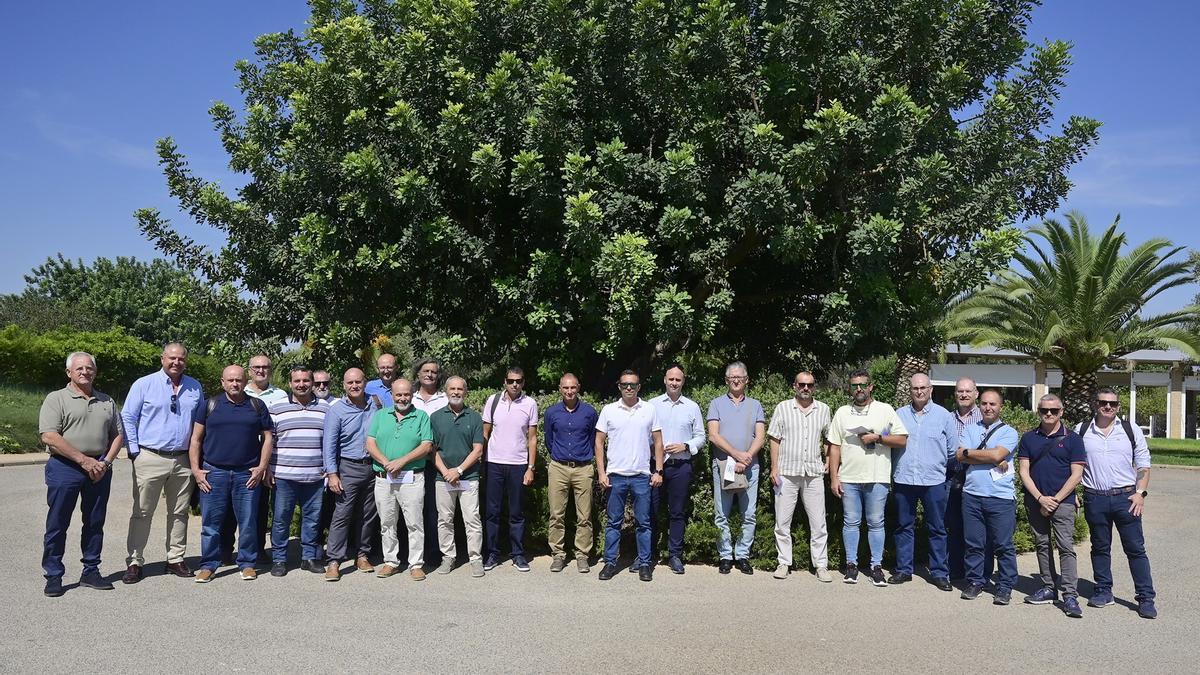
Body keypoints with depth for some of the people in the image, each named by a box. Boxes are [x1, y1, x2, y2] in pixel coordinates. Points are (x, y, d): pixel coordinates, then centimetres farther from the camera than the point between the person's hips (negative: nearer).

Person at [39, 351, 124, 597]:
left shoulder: (107, 402, 13)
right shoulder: (56, 399, -1)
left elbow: (117, 435, 14)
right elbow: (49, 436, -12)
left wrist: (105, 462, -3)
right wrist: (83, 460, -16)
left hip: (99, 469, 4)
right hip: (64, 468, -4)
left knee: (95, 523, 10)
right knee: (57, 524, 2)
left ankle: (90, 572, 20)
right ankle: (53, 576, 12)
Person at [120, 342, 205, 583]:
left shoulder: (195, 388, 10)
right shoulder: (144, 385, -1)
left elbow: (200, 423, 17)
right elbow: (127, 418, -1)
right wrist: (134, 452, -7)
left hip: (183, 461, 4)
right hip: (150, 459, -3)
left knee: (179, 512, 10)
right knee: (142, 512, 1)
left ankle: (176, 559, 20)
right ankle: (134, 562, 9)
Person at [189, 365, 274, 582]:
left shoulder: (257, 406, 7)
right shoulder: (210, 405, 6)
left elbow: (267, 438, 7)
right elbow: (196, 439, 7)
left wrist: (262, 467, -2)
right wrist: (195, 469, -1)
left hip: (247, 473, 0)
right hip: (213, 472, 0)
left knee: (248, 522, 4)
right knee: (210, 522, 4)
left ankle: (247, 564, 16)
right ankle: (208, 565, 16)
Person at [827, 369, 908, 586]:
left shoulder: (885, 410, 4)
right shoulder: (842, 413, 9)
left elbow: (902, 439, 0)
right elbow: (834, 447, 7)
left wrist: (877, 438, -13)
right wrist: (833, 477, 1)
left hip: (877, 478, -2)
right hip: (849, 478, 2)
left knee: (876, 523, 4)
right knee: (851, 522, 6)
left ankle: (877, 566, 13)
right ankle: (851, 565, 15)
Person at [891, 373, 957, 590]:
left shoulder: (944, 415, 2)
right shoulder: (899, 414, 6)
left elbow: (953, 451, 7)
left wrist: (952, 476, 8)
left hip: (934, 481, -2)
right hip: (903, 480, 2)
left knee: (937, 529, 6)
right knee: (904, 526, 9)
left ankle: (939, 573, 16)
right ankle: (903, 570, 19)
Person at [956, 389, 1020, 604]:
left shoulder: (1009, 432, 4)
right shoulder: (970, 430, 13)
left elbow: (997, 455, -13)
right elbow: (960, 456, -3)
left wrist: (968, 452, -3)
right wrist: (993, 461, -10)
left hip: (1001, 497, -3)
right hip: (972, 494, 3)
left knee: (1003, 546, 2)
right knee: (973, 543, 8)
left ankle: (1005, 587, 13)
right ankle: (975, 582, 19)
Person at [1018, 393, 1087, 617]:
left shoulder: (1072, 439, 0)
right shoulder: (1028, 438, 7)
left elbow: (1076, 474, -4)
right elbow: (1024, 472, 3)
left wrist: (1055, 500, -10)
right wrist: (1040, 498, -8)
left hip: (1062, 502, -3)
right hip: (1035, 502, 4)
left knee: (1066, 547, -8)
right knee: (1041, 545, 10)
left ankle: (1070, 595, -6)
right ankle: (1048, 588, 21)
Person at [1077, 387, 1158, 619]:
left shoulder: (1131, 430, 4)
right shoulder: (1082, 431, 5)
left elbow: (1143, 464, 6)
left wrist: (1140, 492, -4)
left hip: (1126, 497, -1)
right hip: (1094, 499, 1)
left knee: (1136, 548, 1)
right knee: (1100, 547, 11)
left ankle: (1146, 598, 8)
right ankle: (1104, 591, 22)